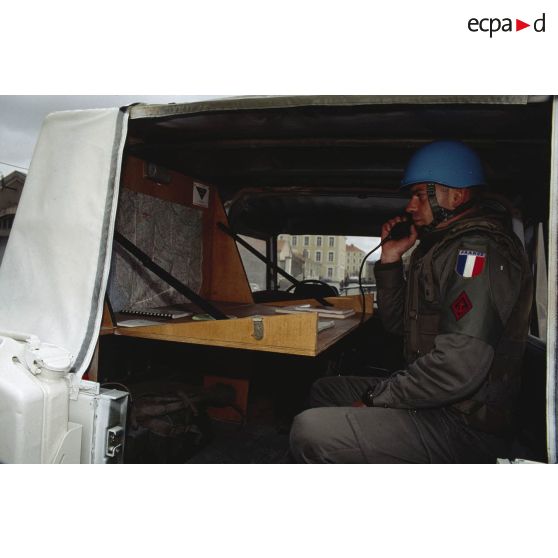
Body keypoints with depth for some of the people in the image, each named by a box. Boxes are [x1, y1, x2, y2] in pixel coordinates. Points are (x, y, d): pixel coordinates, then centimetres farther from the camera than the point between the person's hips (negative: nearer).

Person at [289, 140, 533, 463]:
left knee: (310, 430, -23)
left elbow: (460, 367, -29)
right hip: (439, 409, 10)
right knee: (324, 390, 19)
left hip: (466, 428, -10)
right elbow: (398, 324, 19)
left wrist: (374, 398, -17)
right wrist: (390, 260, 7)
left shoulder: (479, 250, -18)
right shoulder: (443, 247, 14)